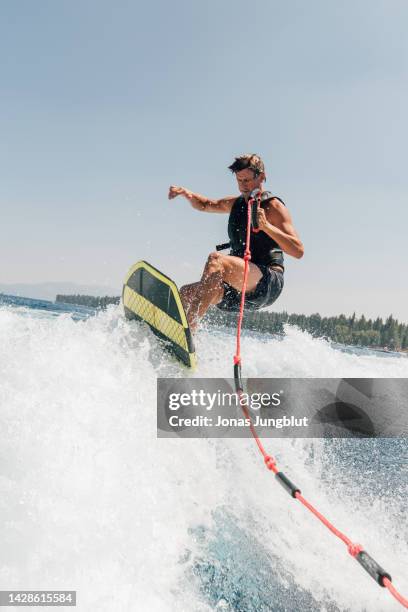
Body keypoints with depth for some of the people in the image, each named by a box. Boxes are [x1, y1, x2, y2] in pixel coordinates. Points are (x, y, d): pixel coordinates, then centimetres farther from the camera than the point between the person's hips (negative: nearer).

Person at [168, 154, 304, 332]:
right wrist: (187, 194, 12)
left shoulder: (273, 206, -3)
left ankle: (188, 328, -43)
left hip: (267, 281, -8)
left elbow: (298, 251, -13)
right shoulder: (236, 203, 18)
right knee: (185, 293, -6)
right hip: (240, 289, 8)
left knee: (216, 259, -32)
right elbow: (205, 205, 35)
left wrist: (266, 226, -25)